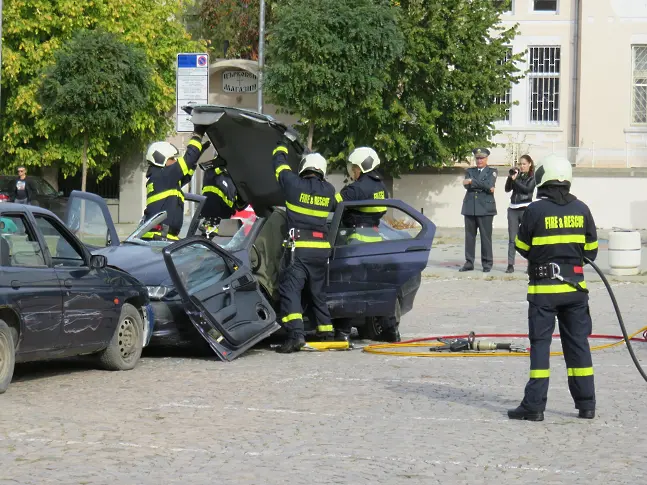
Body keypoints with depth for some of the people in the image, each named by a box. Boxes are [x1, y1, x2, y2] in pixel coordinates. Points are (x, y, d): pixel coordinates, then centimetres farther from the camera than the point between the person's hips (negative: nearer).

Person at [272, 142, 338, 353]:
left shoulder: (294, 184, -5)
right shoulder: (328, 190, 7)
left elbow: (279, 163, 11)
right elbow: (335, 205, 30)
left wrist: (282, 147, 32)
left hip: (299, 248, -5)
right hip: (322, 249, 5)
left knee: (290, 288, -10)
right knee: (318, 291, 18)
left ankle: (296, 333, -25)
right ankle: (326, 332, 23)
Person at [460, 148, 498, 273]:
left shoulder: (492, 172, 8)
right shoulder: (469, 171, 16)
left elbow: (489, 184, -11)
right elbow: (467, 185, -1)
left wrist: (473, 182, -11)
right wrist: (484, 187, -10)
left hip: (485, 208, -3)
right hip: (470, 208, 3)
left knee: (486, 236, -3)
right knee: (469, 236, 4)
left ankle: (487, 263, 2)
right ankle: (469, 262, 8)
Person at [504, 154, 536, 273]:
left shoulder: (533, 177, 0)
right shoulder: (517, 175, 12)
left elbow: (527, 189, -14)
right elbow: (507, 189, 6)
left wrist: (515, 179, -14)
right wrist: (510, 177, -7)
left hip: (525, 209, -4)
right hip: (513, 209, 4)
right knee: (512, 239, 1)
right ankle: (510, 265, 0)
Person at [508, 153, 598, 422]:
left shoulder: (535, 210, -10)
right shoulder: (581, 209, 1)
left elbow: (522, 247, 0)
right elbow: (591, 249, 9)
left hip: (543, 288, -3)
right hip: (575, 287, 4)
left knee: (540, 343, 0)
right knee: (578, 342, 11)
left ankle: (534, 405, -3)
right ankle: (586, 404, 13)